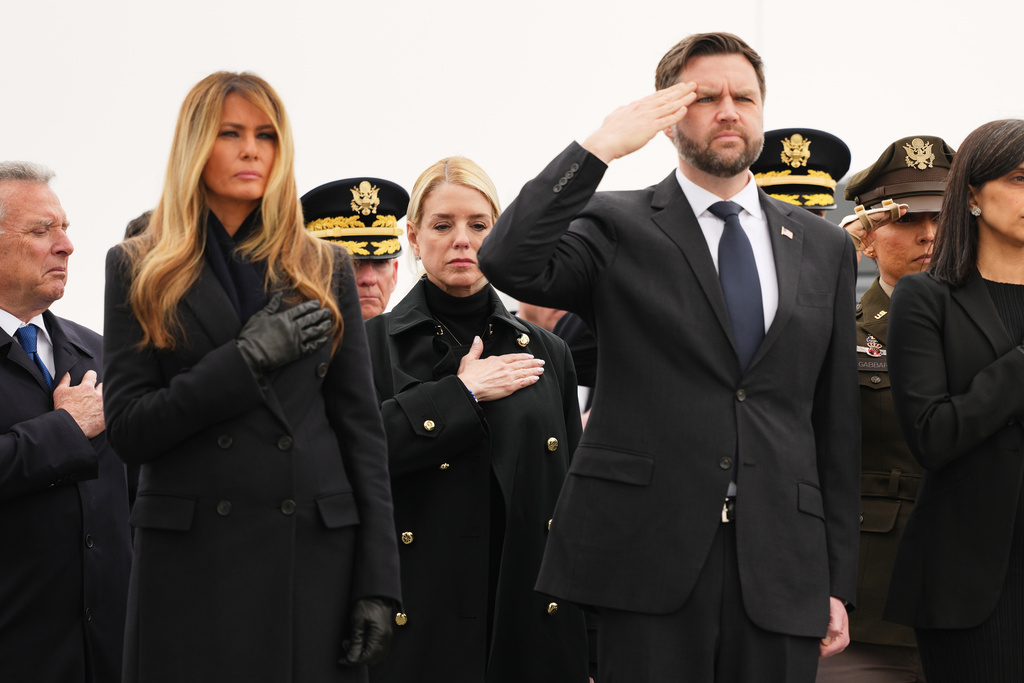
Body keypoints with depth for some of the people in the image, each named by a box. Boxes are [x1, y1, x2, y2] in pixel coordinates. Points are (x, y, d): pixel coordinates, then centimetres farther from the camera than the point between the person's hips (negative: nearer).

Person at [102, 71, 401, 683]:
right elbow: (129, 431, -2)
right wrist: (247, 359, -13)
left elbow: (360, 424, 6)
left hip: (316, 550, 1)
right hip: (190, 557, -1)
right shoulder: (137, 269, 5)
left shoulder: (324, 267, 9)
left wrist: (378, 581, -1)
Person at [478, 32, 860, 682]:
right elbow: (510, 263, -17)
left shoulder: (824, 247, 14)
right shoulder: (617, 226, 4)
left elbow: (837, 425, 14)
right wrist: (602, 146, -14)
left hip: (782, 568, 3)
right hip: (647, 555, -3)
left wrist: (838, 579, 10)